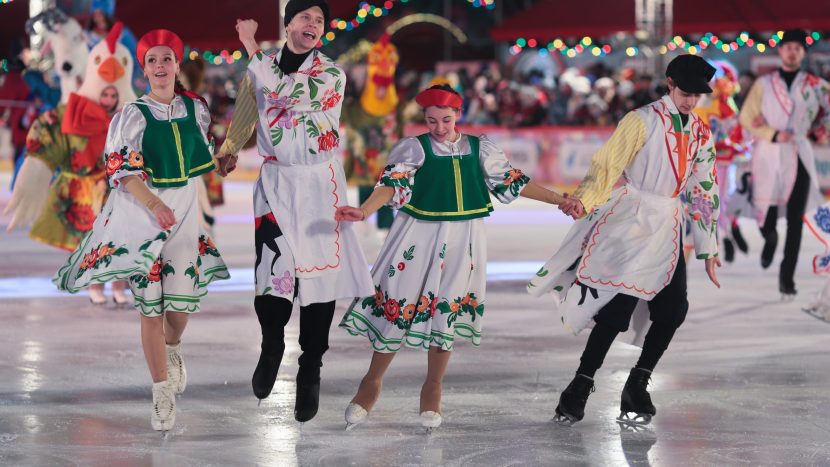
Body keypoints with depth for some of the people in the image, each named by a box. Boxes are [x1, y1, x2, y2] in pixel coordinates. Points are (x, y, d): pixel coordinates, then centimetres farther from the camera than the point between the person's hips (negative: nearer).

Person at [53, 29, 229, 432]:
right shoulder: (133, 116, -5)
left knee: (181, 304, -2)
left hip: (184, 217, 3)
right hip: (140, 218, -3)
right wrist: (154, 205, -26)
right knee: (150, 306, -2)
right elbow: (121, 169, -14)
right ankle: (163, 393, 6)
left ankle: (172, 350, 33)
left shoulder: (196, 111, 8)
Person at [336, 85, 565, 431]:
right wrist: (364, 211, -35)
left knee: (449, 312, 4)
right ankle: (372, 384, 15)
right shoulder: (414, 148, -4)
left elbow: (513, 182, 12)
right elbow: (392, 183, -17)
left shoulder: (479, 149, 6)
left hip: (463, 240, 2)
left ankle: (432, 391, 20)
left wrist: (559, 200, 9)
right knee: (398, 306, -1)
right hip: (419, 235, -2)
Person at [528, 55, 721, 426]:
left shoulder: (700, 133, 12)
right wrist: (582, 200, -29)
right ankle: (580, 386, -4)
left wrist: (708, 249, 16)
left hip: (669, 227, 6)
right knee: (619, 306, -14)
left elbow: (705, 190, 17)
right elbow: (607, 166, -11)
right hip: (631, 220, -6)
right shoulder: (643, 121, -6)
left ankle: (637, 385, 12)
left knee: (673, 310, -4)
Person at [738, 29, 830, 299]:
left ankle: (787, 277, 5)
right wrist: (773, 134, -12)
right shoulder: (764, 84, 5)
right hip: (768, 157, 0)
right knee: (765, 220, 0)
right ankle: (770, 240, 36)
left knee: (795, 221, -3)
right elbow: (747, 118, 1)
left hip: (798, 157, 0)